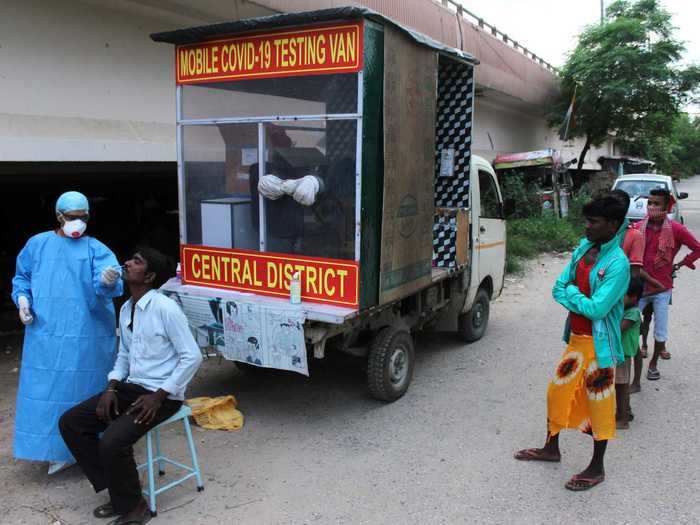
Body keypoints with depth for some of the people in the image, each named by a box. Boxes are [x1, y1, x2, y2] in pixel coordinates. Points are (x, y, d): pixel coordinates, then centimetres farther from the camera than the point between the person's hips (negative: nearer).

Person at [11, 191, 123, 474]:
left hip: (87, 337, -2)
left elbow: (103, 285, -17)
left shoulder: (96, 249, -1)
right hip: (47, 335, 3)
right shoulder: (37, 244, 9)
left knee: (87, 389, 5)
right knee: (50, 389, 8)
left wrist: (107, 281, -41)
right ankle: (58, 449, 23)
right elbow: (21, 277, 19)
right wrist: (23, 299, -2)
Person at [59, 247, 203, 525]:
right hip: (131, 387, 9)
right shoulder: (126, 309, 7)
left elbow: (192, 357, -18)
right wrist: (111, 387, 3)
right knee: (70, 423, 0)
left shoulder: (165, 307, -19)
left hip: (162, 395, -9)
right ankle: (117, 489, 10)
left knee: (112, 441, -26)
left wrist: (158, 396, -19)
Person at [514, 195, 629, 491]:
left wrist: (571, 293, -10)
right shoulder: (583, 249, 2)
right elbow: (558, 289, 3)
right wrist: (580, 298, -14)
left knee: (598, 405, 7)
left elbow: (597, 308, -25)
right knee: (557, 392, 18)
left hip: (599, 344, -7)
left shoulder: (617, 263, -21)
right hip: (576, 337, 8)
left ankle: (597, 469, 24)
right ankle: (551, 448, 38)